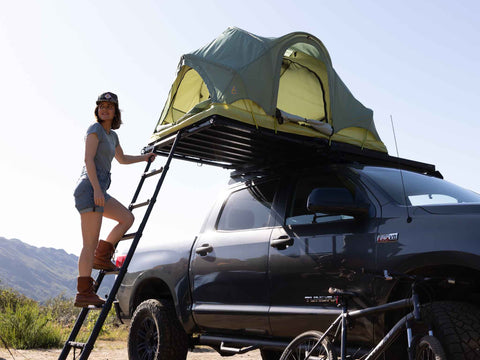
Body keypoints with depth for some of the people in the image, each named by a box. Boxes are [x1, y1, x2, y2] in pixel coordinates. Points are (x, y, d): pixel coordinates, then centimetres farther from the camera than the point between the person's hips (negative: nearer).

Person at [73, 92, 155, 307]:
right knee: (90, 244, -10)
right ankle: (84, 293, -7)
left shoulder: (111, 135, 21)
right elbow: (88, 159, -15)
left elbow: (122, 159, 38)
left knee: (127, 218, 13)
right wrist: (97, 189, -24)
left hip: (98, 191, 9)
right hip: (89, 188, -9)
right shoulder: (95, 129, -4)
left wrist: (144, 157, 45)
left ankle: (101, 257, 8)